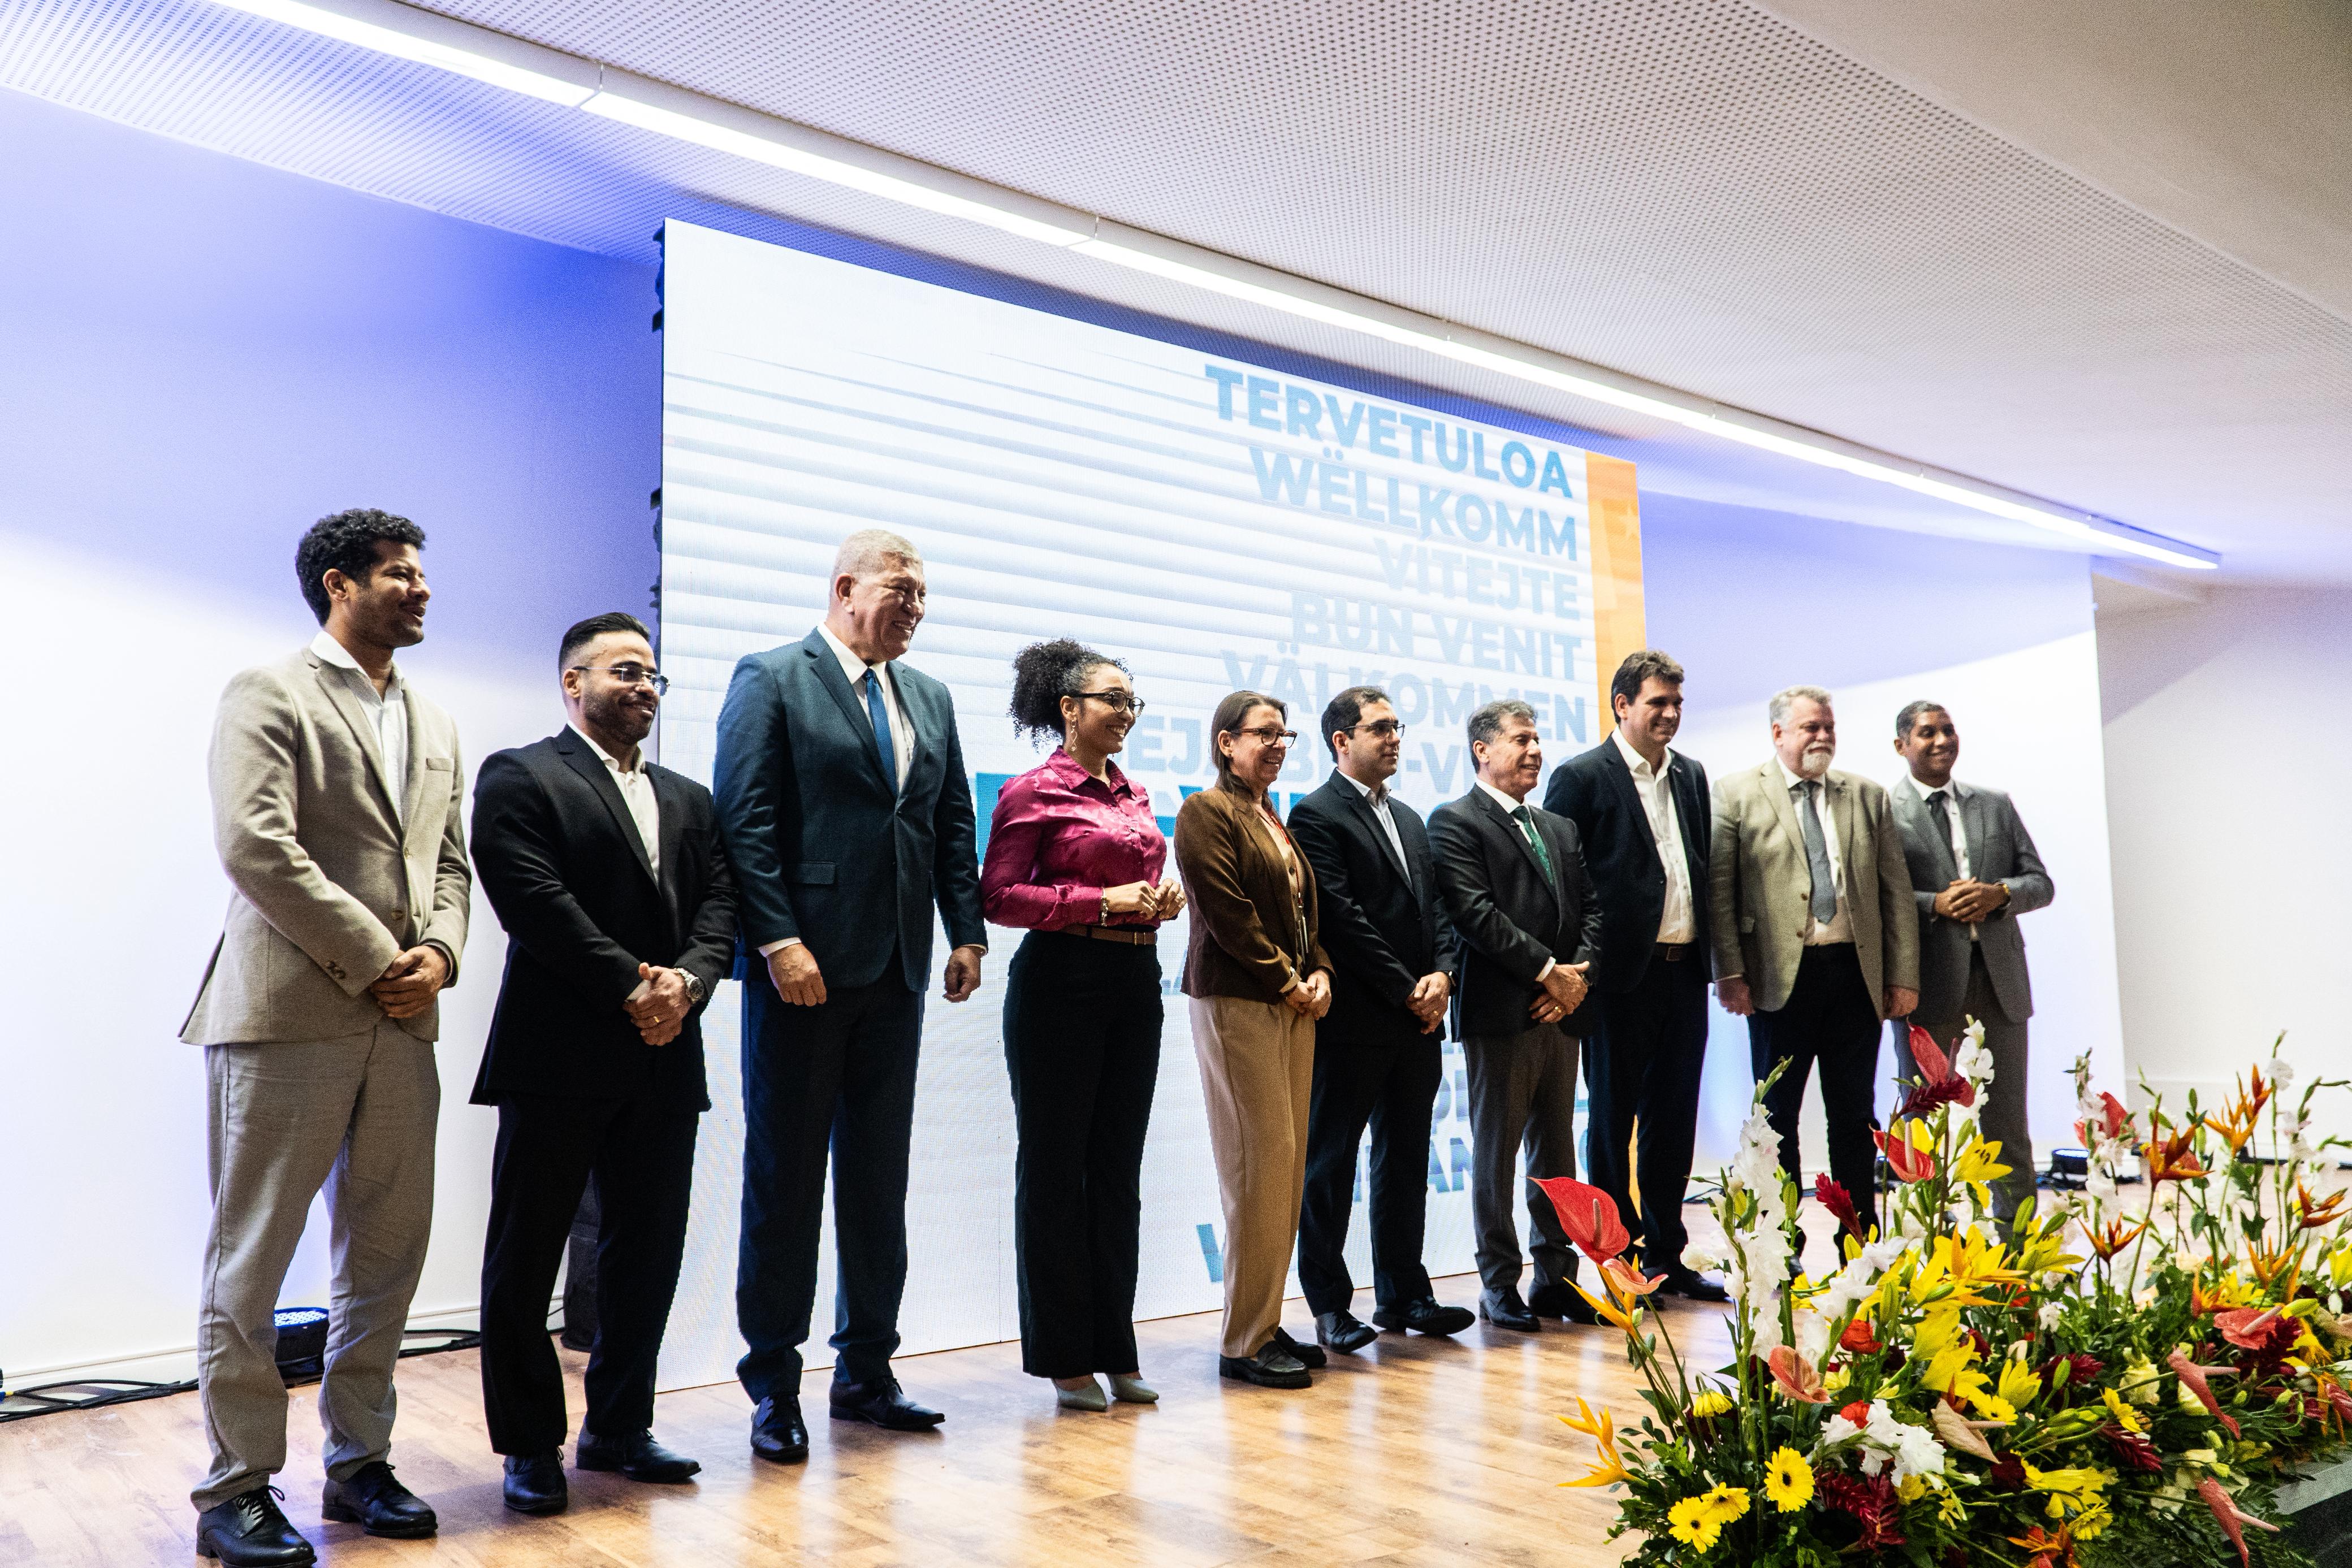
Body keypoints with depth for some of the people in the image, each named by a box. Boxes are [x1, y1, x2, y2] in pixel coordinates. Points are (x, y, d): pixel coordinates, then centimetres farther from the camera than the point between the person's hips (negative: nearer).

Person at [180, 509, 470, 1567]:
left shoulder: (434, 727, 19)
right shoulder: (269, 695, -3)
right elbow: (255, 846, -14)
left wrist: (439, 953, -3)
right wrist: (373, 961, -13)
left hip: (402, 1025, 7)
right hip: (287, 1014, -7)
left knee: (386, 1258, 11)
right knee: (250, 1262, 3)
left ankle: (359, 1466, 23)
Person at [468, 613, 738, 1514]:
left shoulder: (688, 799, 19)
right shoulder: (520, 779, -1)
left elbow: (718, 907, 8)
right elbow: (538, 904, -13)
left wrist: (684, 983, -11)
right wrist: (632, 987, -16)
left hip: (665, 1059, 6)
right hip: (559, 1058, -6)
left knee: (649, 1254, 11)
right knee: (527, 1255, 4)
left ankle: (619, 1429, 25)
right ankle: (531, 1446, 17)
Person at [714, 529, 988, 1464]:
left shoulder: (928, 699, 16)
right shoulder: (771, 681, -3)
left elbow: (954, 824, 15)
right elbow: (746, 820, -11)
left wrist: (967, 932, 5)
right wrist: (778, 941, -18)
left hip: (896, 971, 6)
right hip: (805, 967, -6)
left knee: (879, 1177, 12)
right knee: (785, 1176, 3)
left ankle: (866, 1371, 23)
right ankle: (774, 1385, 15)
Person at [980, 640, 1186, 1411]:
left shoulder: (1134, 795, 15)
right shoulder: (1033, 792, -5)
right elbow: (999, 897, -12)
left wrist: (1163, 898, 3)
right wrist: (1103, 900, -17)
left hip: (1136, 983, 7)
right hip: (1062, 984, -7)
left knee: (1118, 1171, 11)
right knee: (1055, 1169, 3)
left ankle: (1114, 1348, 20)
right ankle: (1063, 1357, 13)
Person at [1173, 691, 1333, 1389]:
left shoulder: (1276, 821, 20)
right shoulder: (1206, 812, -5)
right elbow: (1226, 911, -13)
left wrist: (1319, 973, 4)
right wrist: (1288, 982, -11)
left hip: (1292, 1003, 8)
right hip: (1236, 1002, -8)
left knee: (1287, 1162, 6)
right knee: (1260, 1160, -8)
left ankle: (1266, 1323, 15)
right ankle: (1244, 1342, 1)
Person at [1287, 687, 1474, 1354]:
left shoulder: (1409, 819, 18)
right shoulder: (1316, 816, -8)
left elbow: (1435, 908, 14)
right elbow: (1342, 918, -15)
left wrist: (1441, 974, -4)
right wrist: (1406, 990, -13)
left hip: (1416, 1023, 8)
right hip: (1353, 1022, -8)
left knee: (1406, 1161, 13)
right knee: (1330, 1162, 2)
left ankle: (1403, 1295, 23)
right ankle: (1329, 1305, 10)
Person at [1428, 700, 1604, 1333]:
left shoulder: (1561, 828, 19)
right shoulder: (1454, 823, -4)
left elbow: (1591, 909, 13)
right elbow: (1476, 913, -15)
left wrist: (1578, 975, -4)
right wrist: (1547, 969, -15)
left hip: (1560, 1012, 7)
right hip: (1500, 1014, -7)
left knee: (1556, 1151, 12)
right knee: (1496, 1152, 2)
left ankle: (1557, 1278, 22)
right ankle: (1500, 1287, 11)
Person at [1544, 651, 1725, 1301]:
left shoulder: (1691, 776, 13)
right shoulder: (1582, 777, -7)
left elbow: (1705, 868, 16)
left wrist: (1714, 955, 8)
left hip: (1684, 972, 6)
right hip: (1621, 977, -6)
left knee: (1673, 1121, 13)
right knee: (1613, 1120, 5)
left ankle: (1666, 1256, 24)